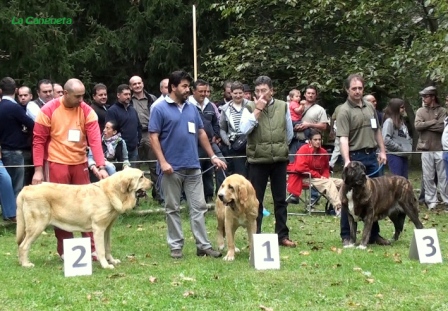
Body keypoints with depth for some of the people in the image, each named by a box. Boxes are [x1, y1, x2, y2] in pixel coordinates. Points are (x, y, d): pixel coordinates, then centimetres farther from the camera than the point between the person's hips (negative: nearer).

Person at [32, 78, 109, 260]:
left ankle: (91, 247, 12)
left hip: (80, 164, 3)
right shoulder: (48, 110, -9)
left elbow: (95, 139, -10)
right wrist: (38, 169, -10)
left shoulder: (87, 111, -4)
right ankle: (64, 250, 13)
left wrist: (101, 166, -21)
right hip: (56, 164, -3)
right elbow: (39, 141, -5)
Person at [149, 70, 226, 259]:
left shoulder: (192, 109, 11)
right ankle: (176, 246, 11)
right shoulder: (160, 109, -5)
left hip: (193, 167, 5)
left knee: (199, 207, 4)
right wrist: (162, 162, -16)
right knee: (173, 208, 4)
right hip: (172, 168, -5)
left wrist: (212, 156, 13)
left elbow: (201, 134, 18)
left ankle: (203, 245, 8)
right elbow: (154, 137, -8)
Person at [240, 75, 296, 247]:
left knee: (280, 200, 9)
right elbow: (244, 130, -17)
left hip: (279, 160, 2)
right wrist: (257, 110, -16)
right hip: (257, 161, -2)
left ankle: (282, 235, 17)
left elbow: (289, 133, 14)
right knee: (256, 201, 3)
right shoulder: (250, 108, -2)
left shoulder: (283, 107, 4)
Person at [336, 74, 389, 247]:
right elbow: (343, 138, -19)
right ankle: (346, 236, 5)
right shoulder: (344, 112, -10)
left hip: (371, 156, 6)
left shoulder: (370, 107, 12)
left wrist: (382, 151, 13)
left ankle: (373, 234, 21)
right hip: (355, 157, -6)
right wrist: (347, 161, -30)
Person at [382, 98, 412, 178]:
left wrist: (409, 148, 6)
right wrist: (401, 149, -13)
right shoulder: (389, 121, -10)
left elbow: (407, 138, 25)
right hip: (394, 155, -8)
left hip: (404, 156, 8)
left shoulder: (402, 121, 16)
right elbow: (386, 140, -19)